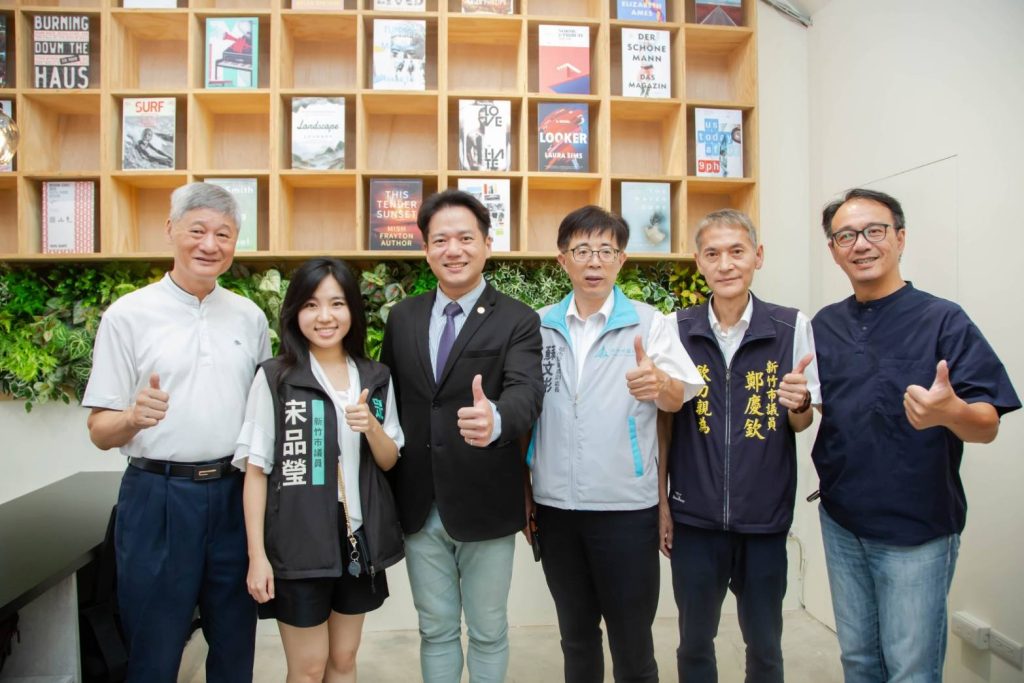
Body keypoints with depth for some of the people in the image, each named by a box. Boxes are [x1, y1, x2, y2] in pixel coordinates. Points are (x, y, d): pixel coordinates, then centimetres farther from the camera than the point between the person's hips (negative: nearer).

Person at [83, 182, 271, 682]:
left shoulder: (250, 317, 6)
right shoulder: (128, 314, -4)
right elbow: (100, 430, -4)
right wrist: (135, 417, -26)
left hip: (235, 494, 3)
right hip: (158, 497, -3)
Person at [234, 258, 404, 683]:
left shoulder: (376, 379, 3)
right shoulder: (273, 378, -7)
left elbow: (390, 461, 7)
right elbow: (256, 470, -6)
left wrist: (372, 427, -14)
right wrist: (256, 555, -8)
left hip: (360, 540, 4)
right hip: (298, 543, -3)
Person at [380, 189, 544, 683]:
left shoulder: (517, 321, -8)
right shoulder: (402, 317, 4)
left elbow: (526, 391, -24)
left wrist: (495, 419, -47)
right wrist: (385, 490, 4)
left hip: (484, 507, -3)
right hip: (419, 508, 3)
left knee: (488, 633, 16)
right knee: (435, 630, 20)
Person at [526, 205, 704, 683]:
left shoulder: (649, 324, -3)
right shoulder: (539, 327, 4)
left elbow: (681, 397, -11)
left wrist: (659, 384, -35)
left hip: (627, 508, -2)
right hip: (555, 507, 3)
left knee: (632, 641, 9)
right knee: (575, 637, 18)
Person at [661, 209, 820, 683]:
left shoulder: (793, 327, -6)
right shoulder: (676, 329, -3)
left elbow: (802, 423, 2)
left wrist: (797, 403, -21)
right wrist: (661, 502, 4)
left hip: (765, 518, 0)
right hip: (693, 517, 1)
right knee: (694, 641, 15)